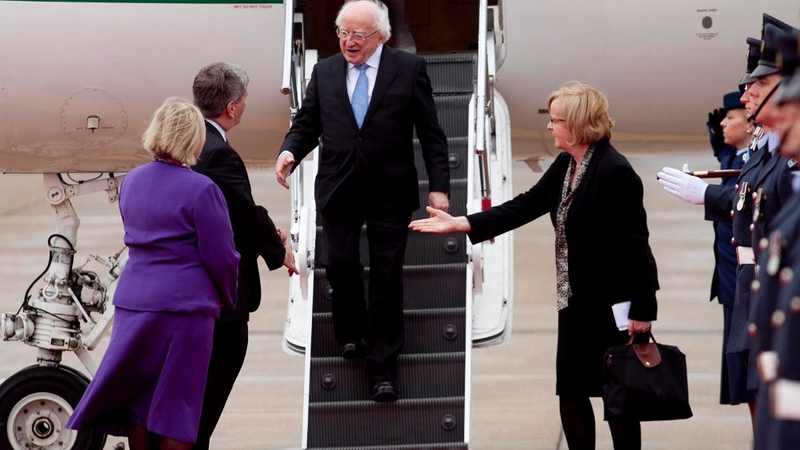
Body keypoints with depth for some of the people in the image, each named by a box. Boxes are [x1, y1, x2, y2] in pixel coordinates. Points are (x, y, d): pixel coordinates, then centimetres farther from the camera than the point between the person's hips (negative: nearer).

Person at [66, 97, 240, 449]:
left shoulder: (131, 182, 8)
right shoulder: (201, 190, -13)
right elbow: (221, 257, -11)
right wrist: (227, 298, 7)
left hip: (132, 302, 6)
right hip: (185, 306, -6)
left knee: (139, 404, 12)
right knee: (176, 406, 1)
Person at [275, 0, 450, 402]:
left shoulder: (409, 69, 0)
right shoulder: (324, 72, 8)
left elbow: (430, 132, 0)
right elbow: (307, 124, 10)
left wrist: (439, 187, -4)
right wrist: (290, 151, -12)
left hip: (390, 191, -2)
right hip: (339, 188, 2)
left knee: (387, 276, 0)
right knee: (340, 264, -5)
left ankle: (382, 369, 7)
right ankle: (352, 334, 24)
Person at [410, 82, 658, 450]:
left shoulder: (615, 172, -19)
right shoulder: (565, 166, 8)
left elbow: (635, 243, -18)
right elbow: (525, 206, 10)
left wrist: (641, 309, -18)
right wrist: (460, 224, 5)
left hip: (612, 306, -9)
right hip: (576, 302, 9)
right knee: (570, 393, 11)